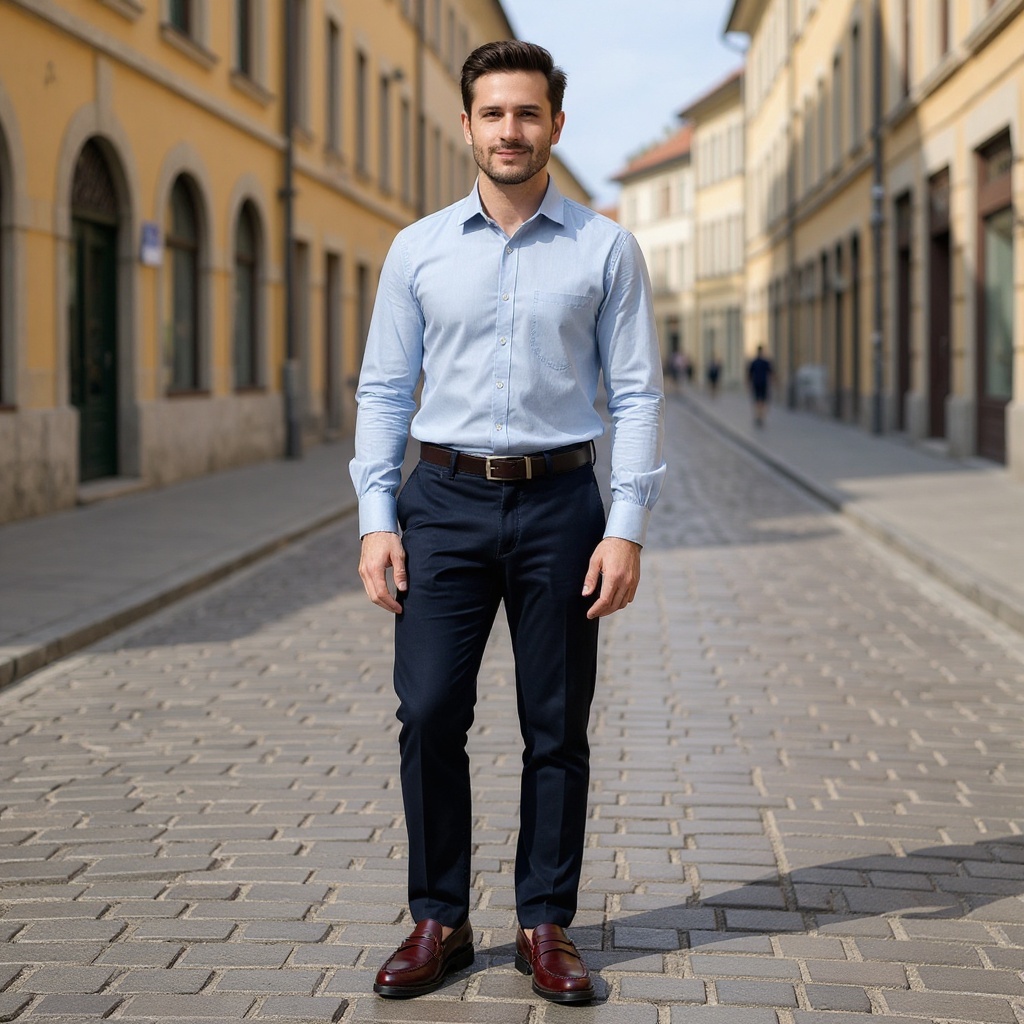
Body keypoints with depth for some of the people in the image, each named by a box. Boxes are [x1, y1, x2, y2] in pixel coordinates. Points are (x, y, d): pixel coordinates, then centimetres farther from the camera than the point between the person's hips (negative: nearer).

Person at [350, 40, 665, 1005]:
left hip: (557, 502, -1)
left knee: (557, 727, 4)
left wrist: (627, 528, -8)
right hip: (444, 500, 1)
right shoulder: (418, 249, 6)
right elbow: (383, 391, 7)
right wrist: (375, 520, -2)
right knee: (429, 713, -3)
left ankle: (546, 925, 16)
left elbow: (637, 394, 1)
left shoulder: (605, 249, 3)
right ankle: (438, 922, 11)